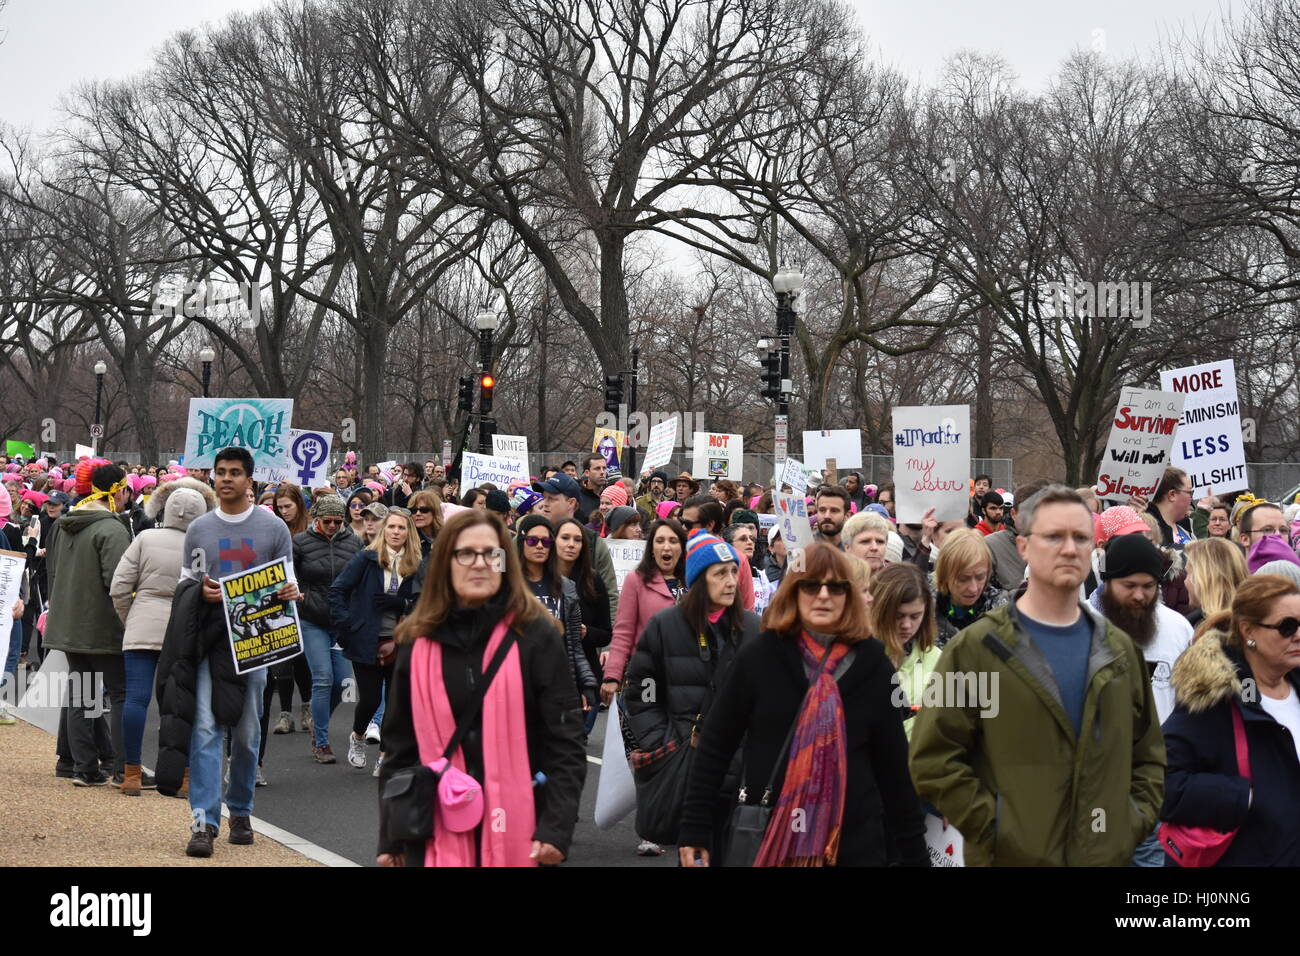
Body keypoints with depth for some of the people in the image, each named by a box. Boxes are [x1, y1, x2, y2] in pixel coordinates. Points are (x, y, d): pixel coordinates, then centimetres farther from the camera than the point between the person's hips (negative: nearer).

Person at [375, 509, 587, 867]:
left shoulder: (536, 635, -3)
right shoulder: (417, 642, 5)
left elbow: (565, 741, -4)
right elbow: (400, 747, 11)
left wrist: (556, 828, -12)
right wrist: (391, 838, 10)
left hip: (517, 827, -2)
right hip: (436, 830, 2)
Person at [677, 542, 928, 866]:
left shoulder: (871, 662, 2)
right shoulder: (760, 655, -1)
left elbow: (893, 761, 6)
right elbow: (715, 745, 2)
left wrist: (913, 850, 6)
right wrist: (695, 827, -2)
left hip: (855, 842, 1)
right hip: (765, 837, 0)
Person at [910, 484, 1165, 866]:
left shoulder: (1120, 649, 11)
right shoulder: (975, 648, -5)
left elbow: (1149, 751, 18)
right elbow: (933, 758, -10)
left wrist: (1137, 819, 4)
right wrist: (991, 824, -15)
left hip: (1108, 854, 4)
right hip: (1012, 856, -4)